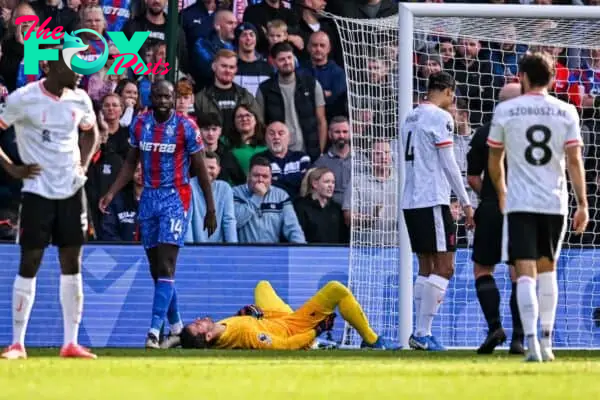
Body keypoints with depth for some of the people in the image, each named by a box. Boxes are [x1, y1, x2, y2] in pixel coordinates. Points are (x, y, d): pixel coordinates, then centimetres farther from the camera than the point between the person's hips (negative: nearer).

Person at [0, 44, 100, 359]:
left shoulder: (79, 99, 5)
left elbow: (90, 132, 23)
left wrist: (83, 165, 8)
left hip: (72, 190, 5)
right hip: (38, 190, -5)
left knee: (72, 264, 4)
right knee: (29, 263, -3)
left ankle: (71, 343, 8)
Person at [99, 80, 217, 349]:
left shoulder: (185, 127, -8)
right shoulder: (139, 124, 5)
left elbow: (201, 170, -3)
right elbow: (131, 163, 14)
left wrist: (211, 209, -1)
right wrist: (111, 193, 2)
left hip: (175, 198, -5)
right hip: (149, 197, 5)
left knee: (165, 266, -14)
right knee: (156, 269, 9)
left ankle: (155, 329, -20)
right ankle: (176, 327, 22)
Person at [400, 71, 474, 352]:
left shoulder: (411, 118, 17)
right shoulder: (440, 117, -8)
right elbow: (448, 164, -11)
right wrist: (465, 203, -6)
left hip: (411, 201, 9)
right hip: (433, 202, -9)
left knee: (426, 267, 12)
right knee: (444, 268, -7)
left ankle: (422, 333, 9)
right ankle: (422, 333, -14)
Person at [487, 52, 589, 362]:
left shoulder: (505, 110, 0)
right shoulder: (566, 112, 2)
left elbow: (494, 161, 11)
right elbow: (574, 161, -3)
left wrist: (501, 193, 27)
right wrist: (583, 204, 1)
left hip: (519, 202, -2)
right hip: (555, 202, 2)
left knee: (525, 273, -6)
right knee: (547, 269, 18)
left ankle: (531, 341, -21)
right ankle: (547, 341, 19)